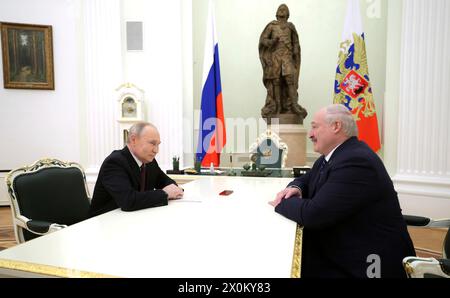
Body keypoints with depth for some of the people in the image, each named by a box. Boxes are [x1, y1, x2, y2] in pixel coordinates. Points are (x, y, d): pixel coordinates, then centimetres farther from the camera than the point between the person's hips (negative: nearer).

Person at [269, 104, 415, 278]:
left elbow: (313, 214, -29)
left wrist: (281, 203, -10)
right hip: (343, 251, 8)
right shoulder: (331, 156, 6)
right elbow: (306, 180, 19)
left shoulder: (356, 161, -25)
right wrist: (295, 188, -4)